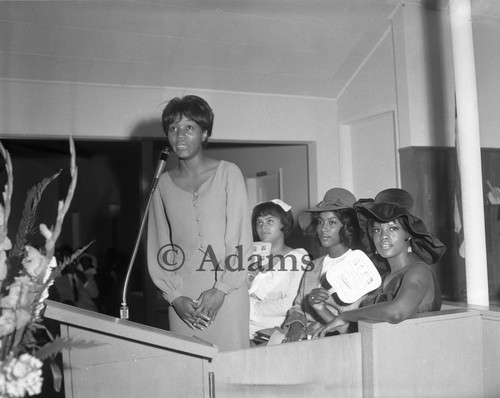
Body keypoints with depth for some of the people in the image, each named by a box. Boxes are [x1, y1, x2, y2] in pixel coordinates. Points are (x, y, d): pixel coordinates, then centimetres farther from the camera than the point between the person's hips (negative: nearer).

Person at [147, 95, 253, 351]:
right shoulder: (163, 183, 8)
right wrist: (175, 296, -2)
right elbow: (157, 248, 8)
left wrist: (221, 289, -9)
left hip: (227, 293, -2)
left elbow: (240, 237, -3)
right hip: (182, 296, 2)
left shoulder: (228, 173, 1)